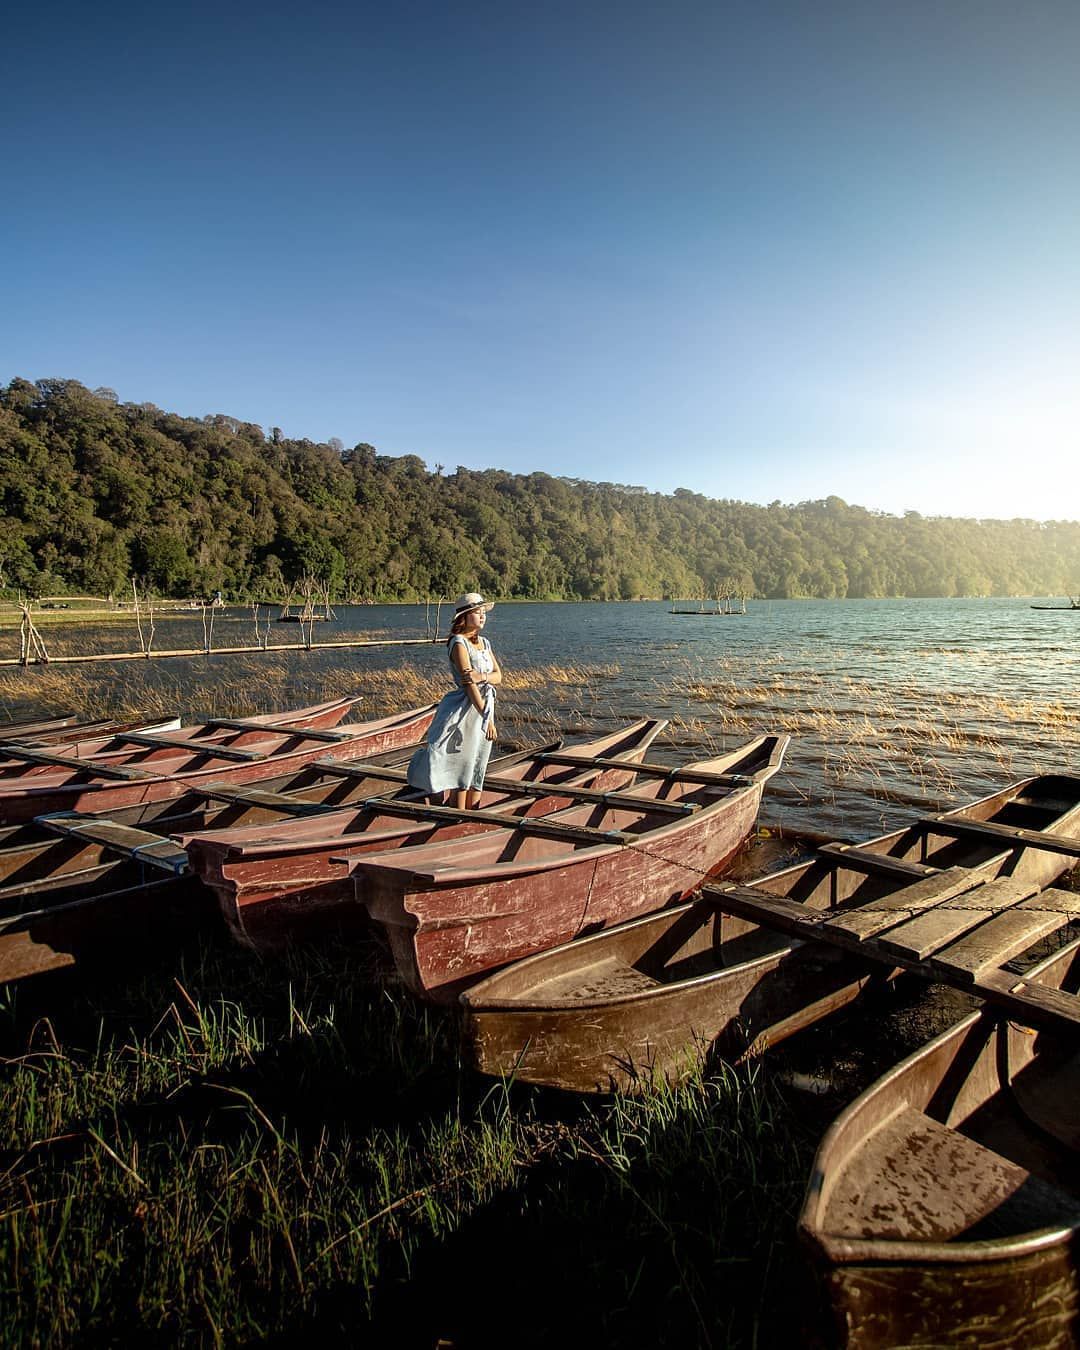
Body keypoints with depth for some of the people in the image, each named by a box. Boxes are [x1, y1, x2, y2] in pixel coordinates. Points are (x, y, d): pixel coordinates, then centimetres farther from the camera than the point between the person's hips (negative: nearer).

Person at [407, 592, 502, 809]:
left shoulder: (484, 642, 12)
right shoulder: (459, 643, -12)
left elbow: (498, 676, 5)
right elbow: (468, 685, -18)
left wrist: (481, 676, -18)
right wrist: (487, 718, -20)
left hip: (484, 707, 8)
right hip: (465, 711, -8)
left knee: (478, 768, 13)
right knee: (461, 769, -2)